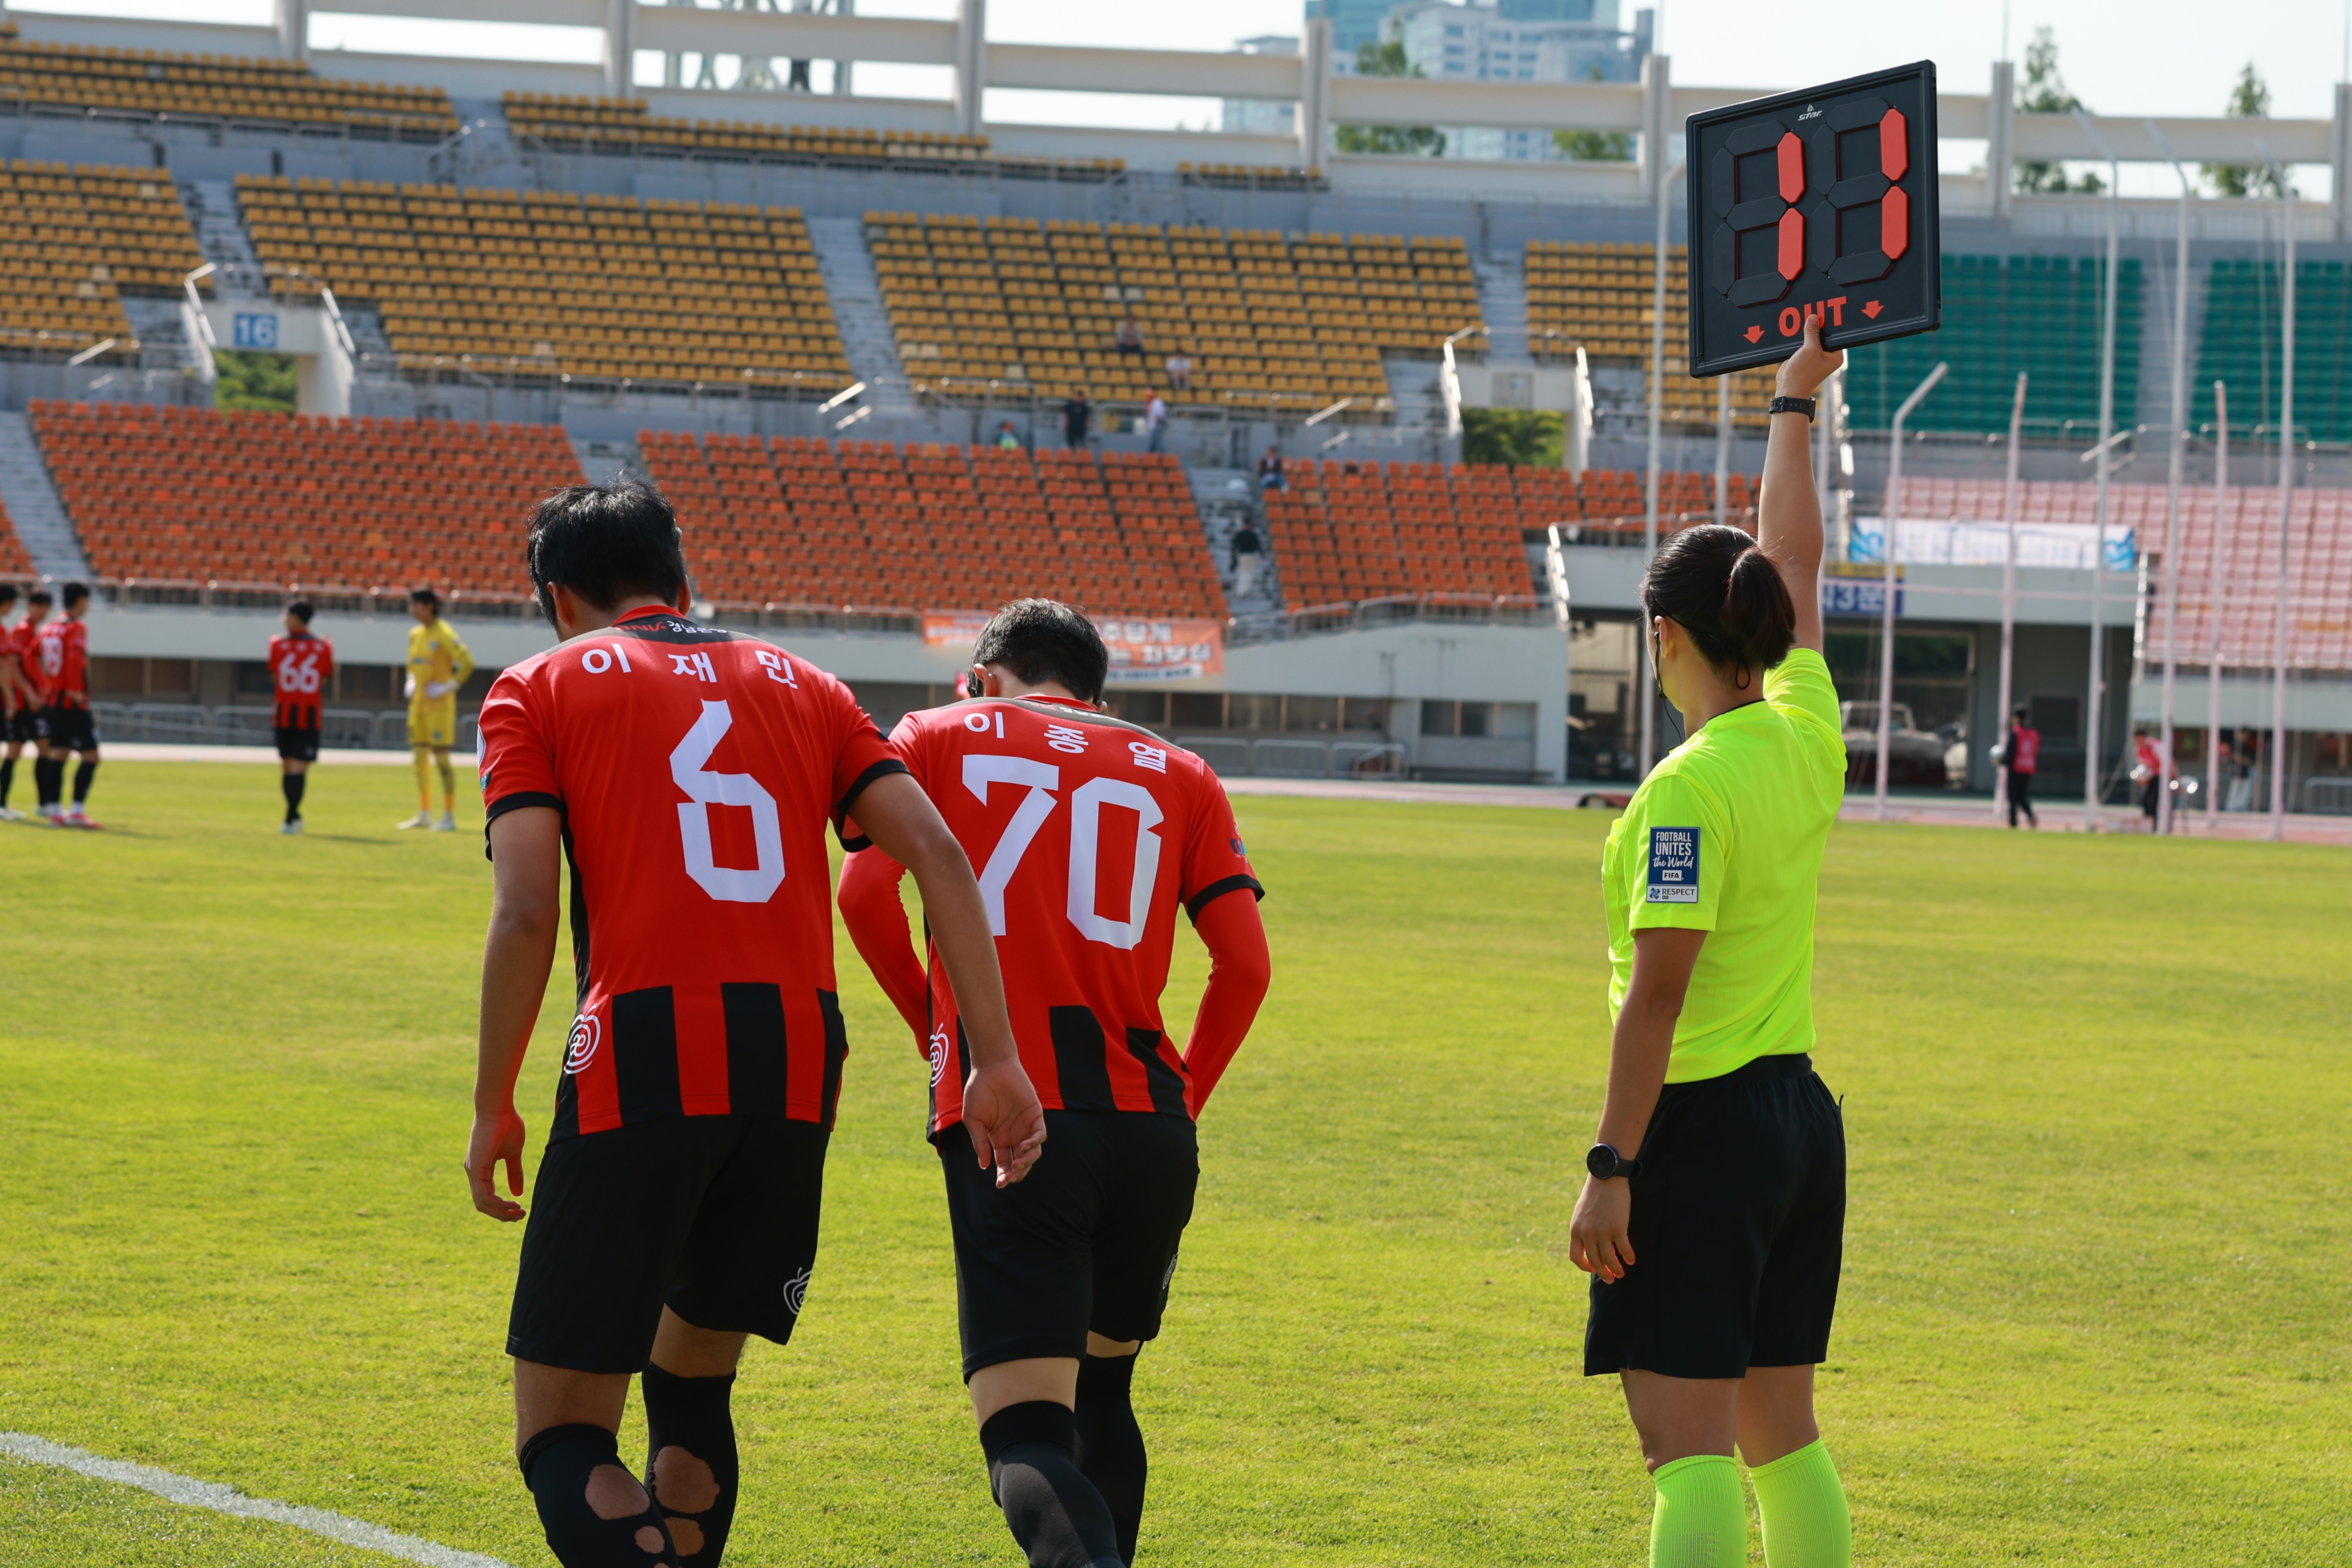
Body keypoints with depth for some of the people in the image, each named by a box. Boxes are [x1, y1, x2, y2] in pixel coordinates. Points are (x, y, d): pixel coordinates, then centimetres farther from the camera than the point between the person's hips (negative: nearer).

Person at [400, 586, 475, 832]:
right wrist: (411, 684, 12)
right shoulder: (415, 634, 11)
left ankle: (449, 817, -3)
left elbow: (467, 662, -19)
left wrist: (449, 688, -17)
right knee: (420, 758, 9)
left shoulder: (444, 634, -13)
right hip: (419, 703, 8)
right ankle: (424, 815, 17)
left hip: (439, 706, -8)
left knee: (441, 757, -7)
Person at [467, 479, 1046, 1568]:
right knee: (691, 1379, 24)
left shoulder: (539, 690, 10)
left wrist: (493, 1109, 4)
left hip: (641, 1061, -5)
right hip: (798, 1067, 5)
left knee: (562, 1437, -2)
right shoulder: (798, 684, 22)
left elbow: (525, 911, -4)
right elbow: (936, 854, 9)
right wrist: (997, 1060, 5)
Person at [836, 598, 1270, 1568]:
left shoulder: (940, 740, 13)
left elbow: (864, 894, -2)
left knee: (1027, 1435, -11)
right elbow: (1245, 964, 6)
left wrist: (934, 1023, 14)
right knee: (1100, 1389, 26)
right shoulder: (1178, 777, 17)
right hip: (1148, 1125, 3)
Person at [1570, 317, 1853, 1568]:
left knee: (1688, 1446, -10)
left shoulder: (1689, 791, -16)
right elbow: (1794, 564, 20)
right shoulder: (1808, 737, 5)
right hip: (1801, 1115, 8)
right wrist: (1796, 406, 33)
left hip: (1701, 1125, -8)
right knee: (1781, 1435, 15)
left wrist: (1611, 1167, -17)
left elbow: (1656, 996, -19)